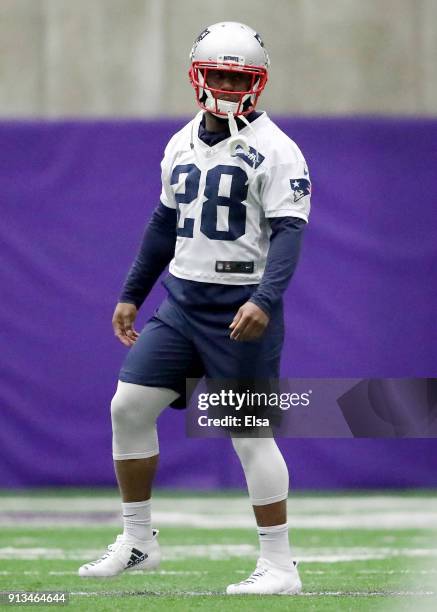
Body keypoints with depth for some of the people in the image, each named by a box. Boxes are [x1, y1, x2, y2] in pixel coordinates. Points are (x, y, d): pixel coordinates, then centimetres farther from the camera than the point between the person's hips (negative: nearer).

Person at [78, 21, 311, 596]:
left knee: (251, 433, -6)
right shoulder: (182, 144, 12)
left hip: (241, 310, -7)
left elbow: (288, 232, -18)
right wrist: (131, 296, 22)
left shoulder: (275, 150, -10)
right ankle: (138, 541, 15)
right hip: (182, 303, 7)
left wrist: (264, 301, -32)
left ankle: (280, 565, 1)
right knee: (129, 407, 3)